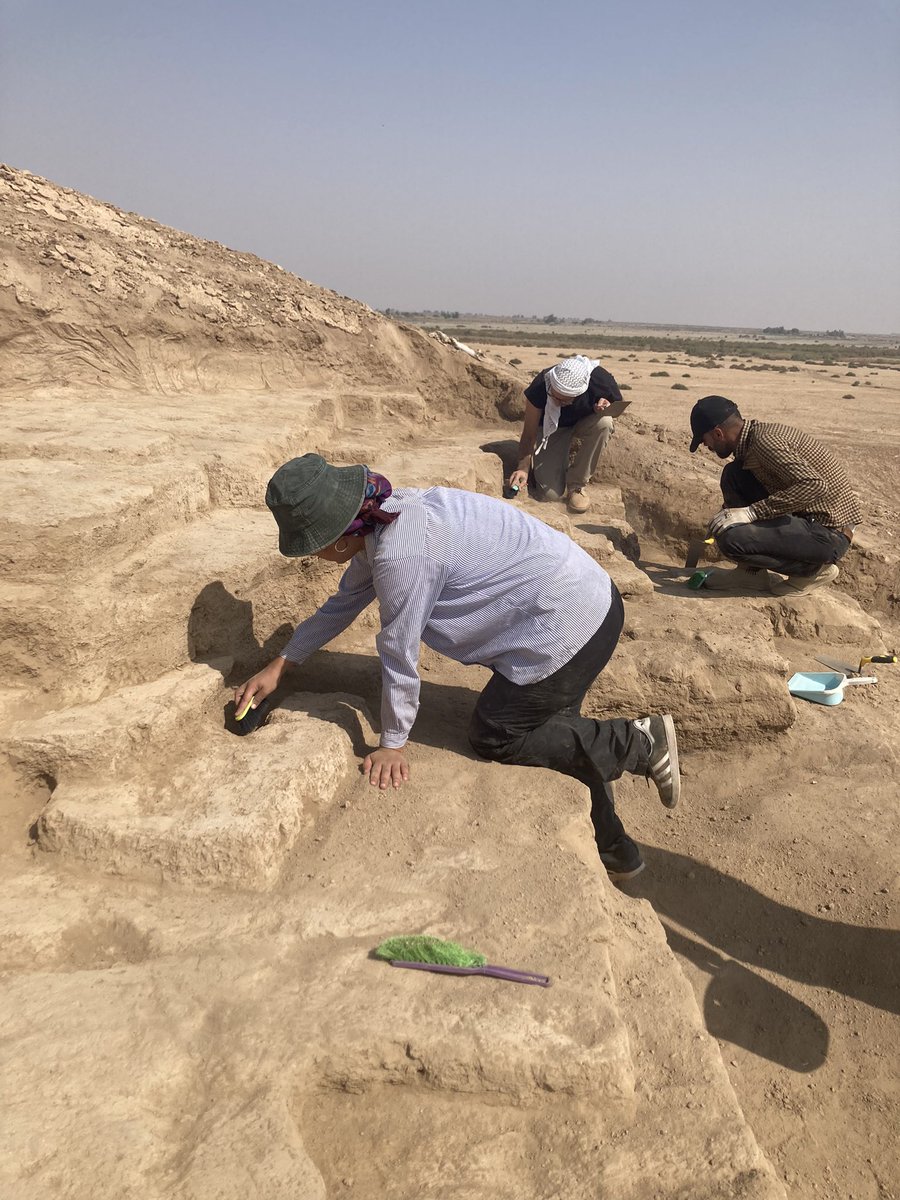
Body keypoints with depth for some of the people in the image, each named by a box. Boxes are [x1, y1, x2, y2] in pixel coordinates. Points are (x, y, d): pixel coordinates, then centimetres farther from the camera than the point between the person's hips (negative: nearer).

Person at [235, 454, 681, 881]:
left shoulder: (400, 554, -26)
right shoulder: (385, 520, 5)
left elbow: (399, 654, -16)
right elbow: (343, 604, 17)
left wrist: (392, 744, -1)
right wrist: (278, 665, 22)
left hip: (568, 627, -10)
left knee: (492, 736, 4)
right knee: (554, 730, 21)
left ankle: (639, 744, 7)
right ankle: (614, 851, 36)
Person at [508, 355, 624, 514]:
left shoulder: (601, 381, -32)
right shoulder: (540, 386, -33)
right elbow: (529, 433, -22)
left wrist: (607, 409, -31)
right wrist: (523, 468, -30)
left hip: (585, 423, 2)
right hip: (552, 427, -2)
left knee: (604, 423, -37)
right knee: (550, 493, -19)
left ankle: (575, 485, -19)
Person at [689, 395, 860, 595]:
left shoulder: (764, 440, -21)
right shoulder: (758, 431, 9)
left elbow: (814, 485, -32)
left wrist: (751, 512, -31)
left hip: (829, 534, -10)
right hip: (807, 517, 10)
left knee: (732, 538, -26)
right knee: (734, 475, 7)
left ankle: (813, 568, -3)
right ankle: (750, 571, 8)